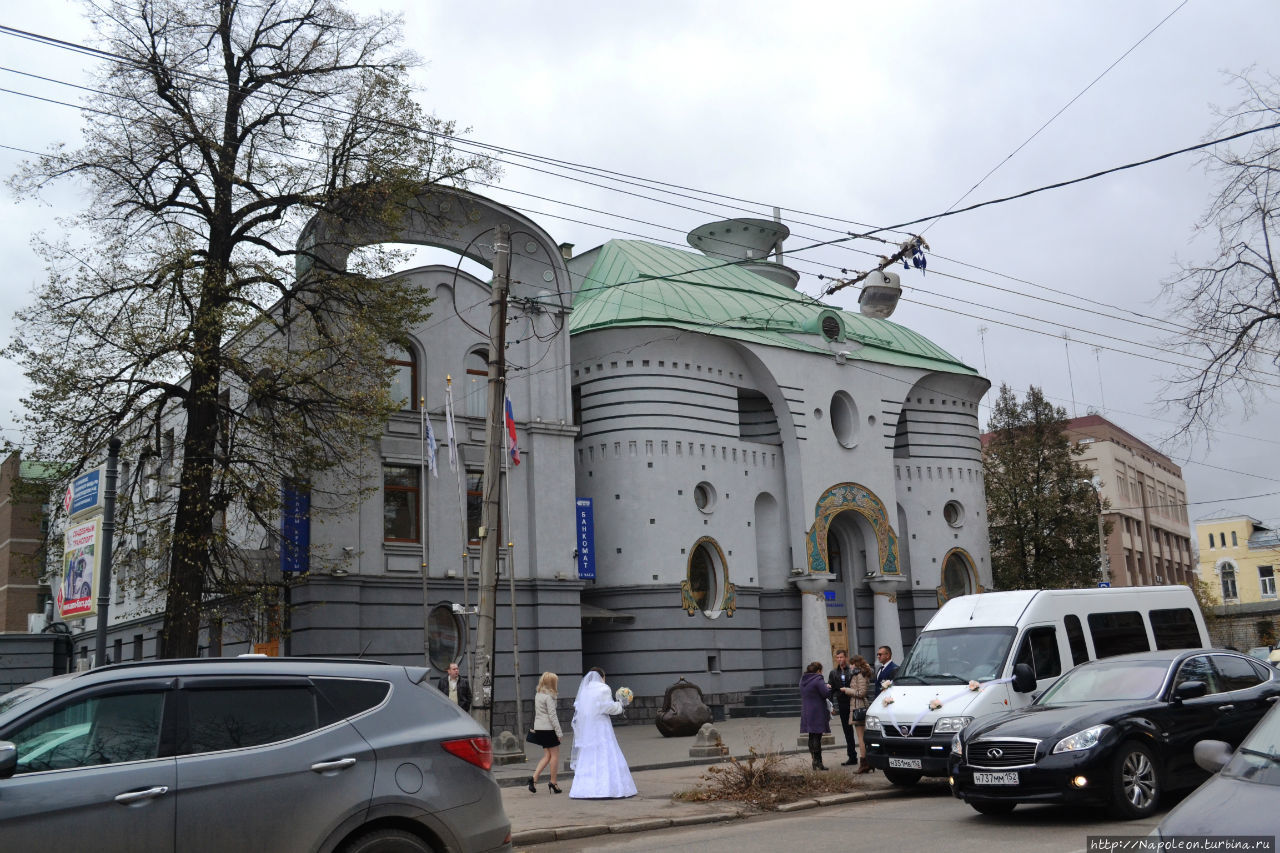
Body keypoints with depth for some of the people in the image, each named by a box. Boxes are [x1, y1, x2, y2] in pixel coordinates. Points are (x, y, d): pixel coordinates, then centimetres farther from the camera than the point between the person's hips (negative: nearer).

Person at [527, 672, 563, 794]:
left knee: (547, 755, 11)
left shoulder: (537, 695, 11)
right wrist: (559, 732, -12)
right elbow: (552, 715, -16)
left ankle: (534, 777, -2)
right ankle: (553, 782, 8)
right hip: (548, 729, -8)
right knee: (555, 754, 4)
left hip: (539, 728, 8)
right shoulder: (549, 696, -14)